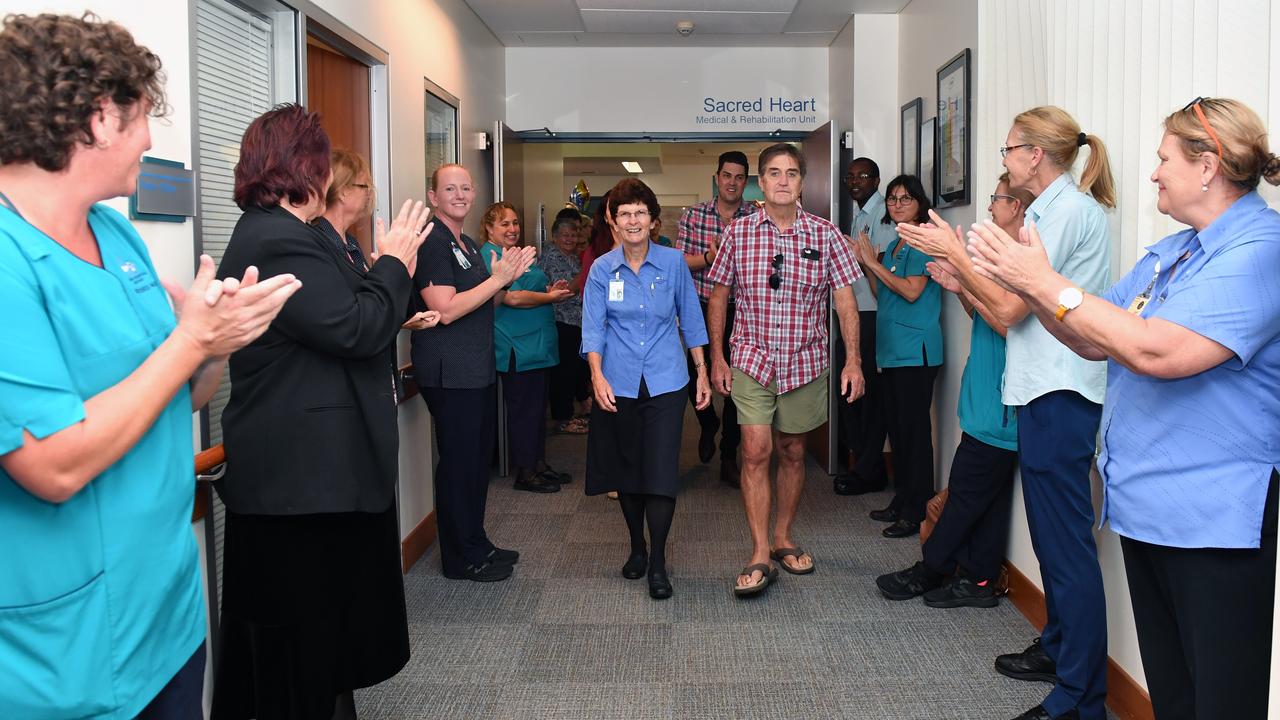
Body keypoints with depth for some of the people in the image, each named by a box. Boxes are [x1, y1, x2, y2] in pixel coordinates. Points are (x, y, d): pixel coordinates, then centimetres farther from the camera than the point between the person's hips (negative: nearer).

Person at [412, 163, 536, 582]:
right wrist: (496, 279, -18)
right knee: (458, 463, -2)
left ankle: (476, 543, 30)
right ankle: (461, 559, 10)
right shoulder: (432, 242, -13)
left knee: (479, 458, 17)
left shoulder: (468, 245, 17)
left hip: (479, 370, 10)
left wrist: (507, 277, 7)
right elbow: (446, 310, -21)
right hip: (449, 373, -10)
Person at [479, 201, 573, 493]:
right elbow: (513, 298, -23)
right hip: (517, 348, -10)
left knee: (537, 406, 16)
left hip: (536, 345, 10)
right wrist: (551, 297, -13)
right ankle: (524, 474, 8)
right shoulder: (490, 256, -13)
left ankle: (539, 464, 26)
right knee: (523, 408, -2)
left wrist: (551, 290, 8)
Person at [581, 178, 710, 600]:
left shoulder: (673, 262, 0)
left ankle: (658, 562, 4)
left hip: (665, 383, -1)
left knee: (661, 471, -8)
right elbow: (592, 328, -2)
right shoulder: (602, 269, 0)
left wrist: (702, 373, 6)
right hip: (617, 385, 2)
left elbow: (691, 320, 6)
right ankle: (637, 546, 30)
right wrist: (597, 375, -16)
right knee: (626, 469, 11)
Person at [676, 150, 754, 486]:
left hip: (740, 311, 0)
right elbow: (678, 262, -3)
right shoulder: (693, 215, 1)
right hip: (701, 308, 0)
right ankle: (708, 423, 37)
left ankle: (729, 459, 19)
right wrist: (709, 257, -19)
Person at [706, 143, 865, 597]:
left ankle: (783, 538, 28)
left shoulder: (825, 236, -2)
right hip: (751, 359, -1)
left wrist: (853, 361, -9)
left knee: (792, 453, 11)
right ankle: (760, 555, -4)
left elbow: (846, 301, -2)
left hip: (805, 363, 1)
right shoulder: (737, 234, -1)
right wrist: (717, 358, 2)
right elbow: (718, 297, 6)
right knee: (756, 451, -9)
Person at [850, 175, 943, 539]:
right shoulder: (893, 245, 17)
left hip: (915, 351, -9)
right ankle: (901, 501, 24)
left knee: (914, 430, -4)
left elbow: (912, 291, -18)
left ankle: (916, 512, 3)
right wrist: (866, 264, 7)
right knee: (897, 428, 14)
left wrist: (874, 262, -12)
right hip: (892, 349, 9)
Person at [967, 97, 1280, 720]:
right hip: (1144, 503, 9)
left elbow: (1157, 351, -27)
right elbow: (1094, 342, 13)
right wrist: (1029, 284, -2)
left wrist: (1047, 282, -21)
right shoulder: (1170, 252, 14)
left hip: (1215, 521, -9)